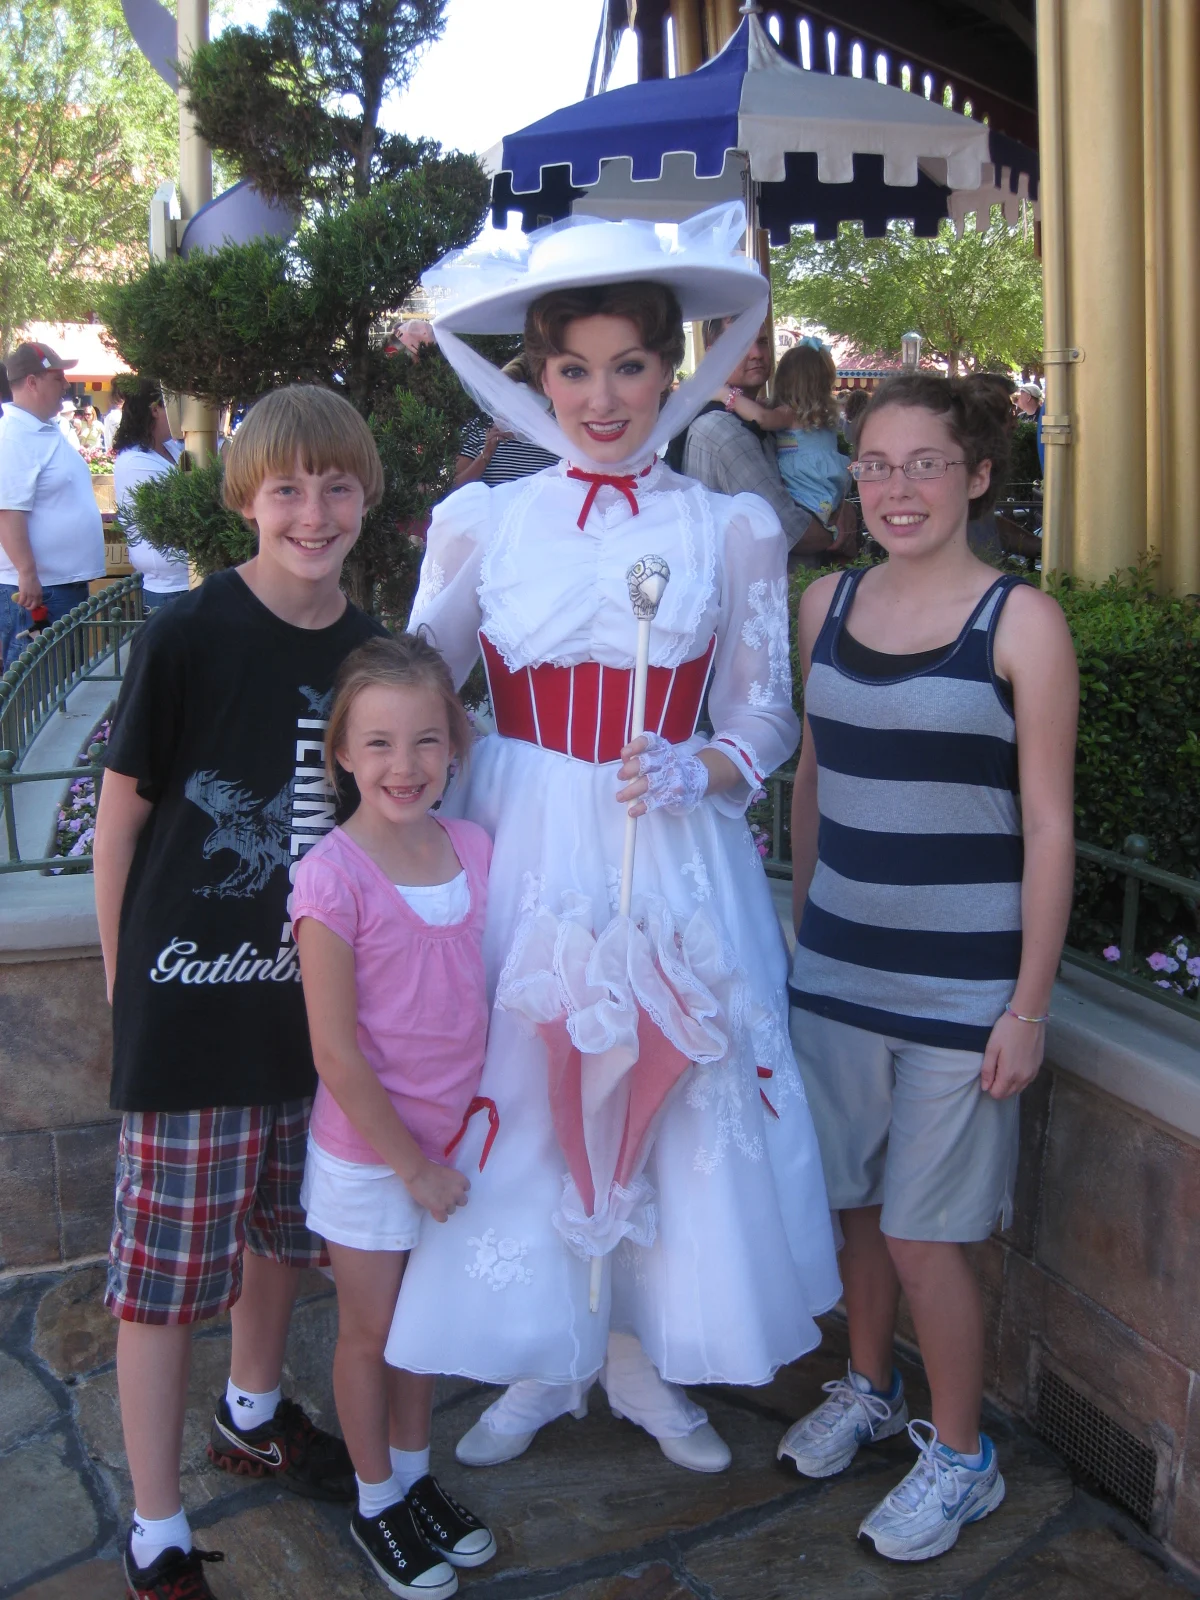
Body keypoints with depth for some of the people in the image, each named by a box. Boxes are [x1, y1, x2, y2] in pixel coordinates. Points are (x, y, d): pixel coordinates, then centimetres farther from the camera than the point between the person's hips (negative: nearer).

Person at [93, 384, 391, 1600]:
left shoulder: (369, 647, 1)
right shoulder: (188, 637, -15)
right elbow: (120, 816, -8)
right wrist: (124, 984, -4)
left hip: (313, 995, 6)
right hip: (189, 999, -5)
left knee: (284, 1222, 22)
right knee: (167, 1258, 4)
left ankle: (252, 1416, 47)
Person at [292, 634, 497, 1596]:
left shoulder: (475, 848, -5)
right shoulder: (334, 876, -21)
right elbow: (336, 1055, -18)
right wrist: (411, 1164, -14)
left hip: (453, 1142, 5)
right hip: (367, 1154, -5)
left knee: (427, 1318, 21)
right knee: (371, 1331, 15)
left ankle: (416, 1478, 43)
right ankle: (375, 1505, 36)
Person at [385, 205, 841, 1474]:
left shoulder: (731, 531, -1)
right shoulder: (484, 522, -1)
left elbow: (764, 724, 4)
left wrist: (693, 772, -16)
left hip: (671, 860, 0)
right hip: (520, 853, 0)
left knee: (673, 1096, 8)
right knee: (521, 1096, 7)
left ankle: (644, 1356, 32)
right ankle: (545, 1362, 30)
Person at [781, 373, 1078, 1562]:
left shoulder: (1021, 622, -10)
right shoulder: (826, 605, 4)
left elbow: (1047, 826, -9)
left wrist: (1028, 1006, -10)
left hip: (960, 983, -4)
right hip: (836, 966, 4)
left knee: (922, 1232, 4)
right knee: (856, 1202, 16)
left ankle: (960, 1457, 27)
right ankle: (869, 1388, 42)